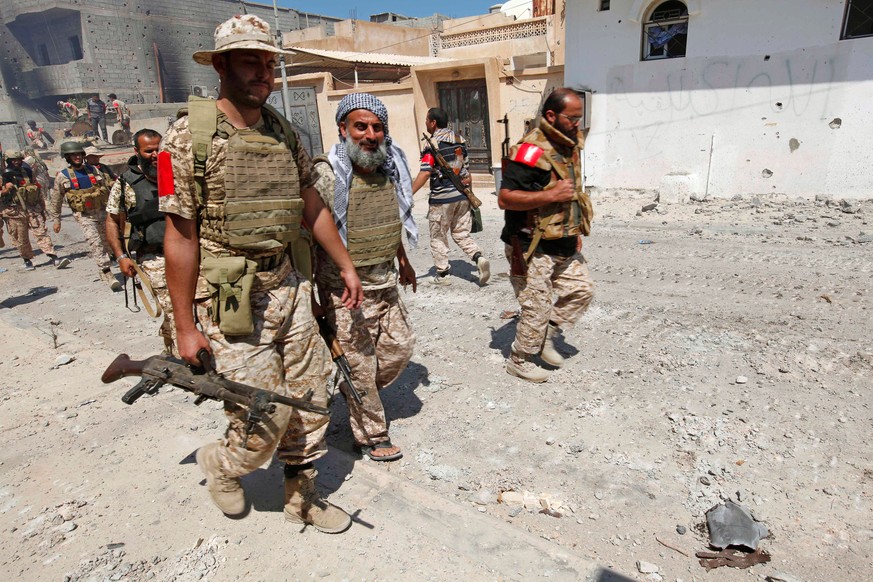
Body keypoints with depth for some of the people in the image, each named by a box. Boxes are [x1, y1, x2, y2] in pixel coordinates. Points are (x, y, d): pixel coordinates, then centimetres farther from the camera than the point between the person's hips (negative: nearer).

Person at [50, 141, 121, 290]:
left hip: (102, 212, 4)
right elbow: (56, 200, 8)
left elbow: (106, 190, 15)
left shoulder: (94, 170, 7)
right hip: (84, 215, -4)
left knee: (106, 242, 8)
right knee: (95, 243, -17)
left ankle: (103, 272, 24)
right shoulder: (62, 176, 1)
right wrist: (56, 220, 10)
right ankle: (107, 273, -22)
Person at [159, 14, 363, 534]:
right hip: (230, 297, -6)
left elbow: (312, 206, 17)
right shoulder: (189, 137, -9)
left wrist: (347, 266, 16)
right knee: (267, 418, -1)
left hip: (289, 286, 6)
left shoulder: (284, 132, 9)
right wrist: (185, 326, -9)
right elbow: (181, 236, -10)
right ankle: (220, 465, 34)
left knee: (310, 398, 11)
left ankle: (302, 496, 33)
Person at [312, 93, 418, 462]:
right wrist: (311, 297, -15)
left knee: (400, 345, 17)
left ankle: (357, 392, 42)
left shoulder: (391, 170, 3)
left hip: (386, 284, 7)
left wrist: (403, 261, 26)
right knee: (360, 367, 6)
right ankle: (371, 437, 27)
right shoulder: (327, 176, -19)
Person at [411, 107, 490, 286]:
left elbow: (425, 173, -21)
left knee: (438, 238, 8)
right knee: (462, 234, 15)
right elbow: (466, 169, 12)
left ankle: (442, 275, 13)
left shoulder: (433, 144, -12)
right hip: (462, 195, 6)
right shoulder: (459, 139, 8)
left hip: (442, 198, -6)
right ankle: (479, 258, -7)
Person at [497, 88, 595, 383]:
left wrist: (577, 231, 19)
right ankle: (519, 361, 22)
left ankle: (545, 338, 30)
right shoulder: (531, 150, -19)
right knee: (537, 308, 1)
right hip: (534, 248, -9)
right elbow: (505, 198, -26)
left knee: (581, 290, 16)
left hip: (564, 245, 9)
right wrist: (551, 195, -27)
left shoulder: (569, 146, 11)